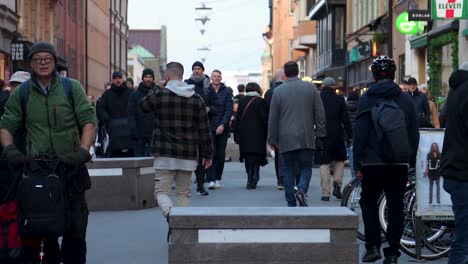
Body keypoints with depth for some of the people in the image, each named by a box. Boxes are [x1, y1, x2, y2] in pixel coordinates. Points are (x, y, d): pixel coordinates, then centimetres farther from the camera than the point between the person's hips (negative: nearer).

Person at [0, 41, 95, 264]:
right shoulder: (21, 94, 8)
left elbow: (88, 121, 0)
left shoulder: (72, 88, 4)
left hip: (71, 168, -1)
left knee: (76, 227, 1)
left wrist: (82, 152, -13)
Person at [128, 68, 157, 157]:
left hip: (154, 133, 0)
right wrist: (133, 130, -8)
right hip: (139, 134, 1)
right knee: (139, 156, 2)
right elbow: (131, 114, 3)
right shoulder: (135, 94, 7)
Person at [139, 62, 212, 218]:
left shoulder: (159, 95, -5)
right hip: (188, 156, 3)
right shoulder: (196, 99, 5)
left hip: (165, 155, -3)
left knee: (162, 190, 0)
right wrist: (207, 154, 12)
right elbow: (204, 130, 5)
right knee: (183, 193, 12)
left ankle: (170, 214, -28)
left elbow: (142, 105, 17)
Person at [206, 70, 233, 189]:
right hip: (209, 126, -1)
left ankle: (218, 179, 14)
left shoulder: (227, 91, 4)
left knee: (221, 155, 3)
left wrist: (223, 125, -11)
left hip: (222, 128, 1)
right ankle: (211, 180, -14)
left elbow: (229, 110, -1)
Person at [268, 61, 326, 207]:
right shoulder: (311, 87, 3)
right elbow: (320, 112, 3)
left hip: (286, 139, 0)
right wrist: (320, 133, 9)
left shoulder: (278, 91, -1)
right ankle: (301, 190, -19)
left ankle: (291, 204, 6)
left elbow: (273, 117, 1)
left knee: (288, 171, 8)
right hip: (306, 138, 0)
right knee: (306, 168, 9)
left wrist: (272, 139, 8)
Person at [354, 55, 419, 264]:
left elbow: (359, 134, -7)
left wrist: (357, 164, -2)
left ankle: (373, 246, 3)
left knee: (369, 201, 14)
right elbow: (414, 134, 6)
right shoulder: (406, 99, 4)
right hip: (399, 163, 2)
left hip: (373, 161, -2)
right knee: (396, 207, 7)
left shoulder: (366, 98, -5)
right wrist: (411, 161, 13)